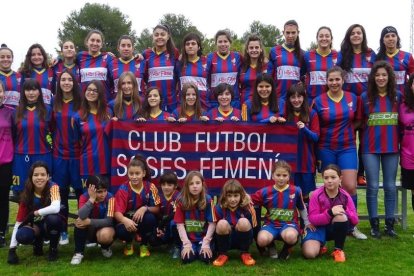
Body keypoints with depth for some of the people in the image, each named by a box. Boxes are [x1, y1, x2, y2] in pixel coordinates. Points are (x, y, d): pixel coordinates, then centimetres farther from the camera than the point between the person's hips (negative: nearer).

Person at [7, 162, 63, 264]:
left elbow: (55, 208, -40)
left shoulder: (53, 187, -21)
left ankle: (53, 249, -9)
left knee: (53, 218, -37)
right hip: (36, 227, 2)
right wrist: (12, 249, -19)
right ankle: (38, 242, 5)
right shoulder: (26, 195, -13)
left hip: (52, 225, -2)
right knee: (22, 236, -31)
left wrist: (34, 213, -26)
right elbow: (19, 222, -12)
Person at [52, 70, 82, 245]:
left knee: (81, 191, -1)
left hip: (77, 154, -3)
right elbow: (52, 127, 14)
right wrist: (55, 144, 7)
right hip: (59, 154, 3)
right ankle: (63, 231, 16)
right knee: (61, 193, 7)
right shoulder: (55, 103, 8)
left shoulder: (80, 103, -2)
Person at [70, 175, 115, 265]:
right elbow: (82, 217, -35)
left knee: (105, 235, -37)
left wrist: (88, 221, -32)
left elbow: (109, 221, -27)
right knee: (80, 221, -30)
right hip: (90, 230, 2)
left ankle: (105, 247, 2)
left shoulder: (110, 198, -21)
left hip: (104, 227, -1)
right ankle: (78, 252, -10)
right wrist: (92, 199, -37)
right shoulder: (84, 197, -17)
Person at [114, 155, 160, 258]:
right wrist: (125, 220, -48)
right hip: (128, 220, -1)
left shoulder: (150, 187, -13)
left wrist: (145, 208, -31)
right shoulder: (123, 189, -18)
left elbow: (157, 209, -9)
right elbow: (117, 212, -24)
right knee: (120, 231, -34)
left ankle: (144, 245, -4)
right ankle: (128, 243, 7)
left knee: (150, 218, -34)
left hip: (143, 220, 1)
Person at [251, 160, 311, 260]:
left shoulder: (296, 191, 0)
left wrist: (307, 223, 21)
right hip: (271, 224, 1)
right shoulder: (265, 192, -1)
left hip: (289, 224, -1)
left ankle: (287, 249, 3)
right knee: (262, 240, -32)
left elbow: (302, 208, 17)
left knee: (290, 236, -38)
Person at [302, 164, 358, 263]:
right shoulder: (316, 195, -16)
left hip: (336, 228, 2)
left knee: (341, 216, -34)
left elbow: (355, 220, -9)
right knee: (309, 253, -29)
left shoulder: (345, 196, -10)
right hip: (318, 228, -2)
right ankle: (320, 246, 10)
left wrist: (344, 211, -29)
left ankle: (338, 250, -13)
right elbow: (312, 219, -19)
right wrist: (330, 213, -34)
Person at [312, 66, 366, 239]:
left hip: (347, 148, 1)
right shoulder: (318, 101, -4)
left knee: (350, 186, -8)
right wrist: (316, 153, -2)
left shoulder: (353, 98, 2)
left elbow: (358, 121, 13)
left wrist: (346, 129, -4)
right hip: (326, 149, -1)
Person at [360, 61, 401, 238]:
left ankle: (390, 224, 16)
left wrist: (400, 142, 4)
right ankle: (374, 224, 11)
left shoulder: (398, 96, 4)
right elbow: (360, 122, 5)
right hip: (370, 148, -1)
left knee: (390, 187, 6)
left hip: (392, 147, 1)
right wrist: (363, 142, -2)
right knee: (373, 186, 2)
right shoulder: (365, 97, 0)